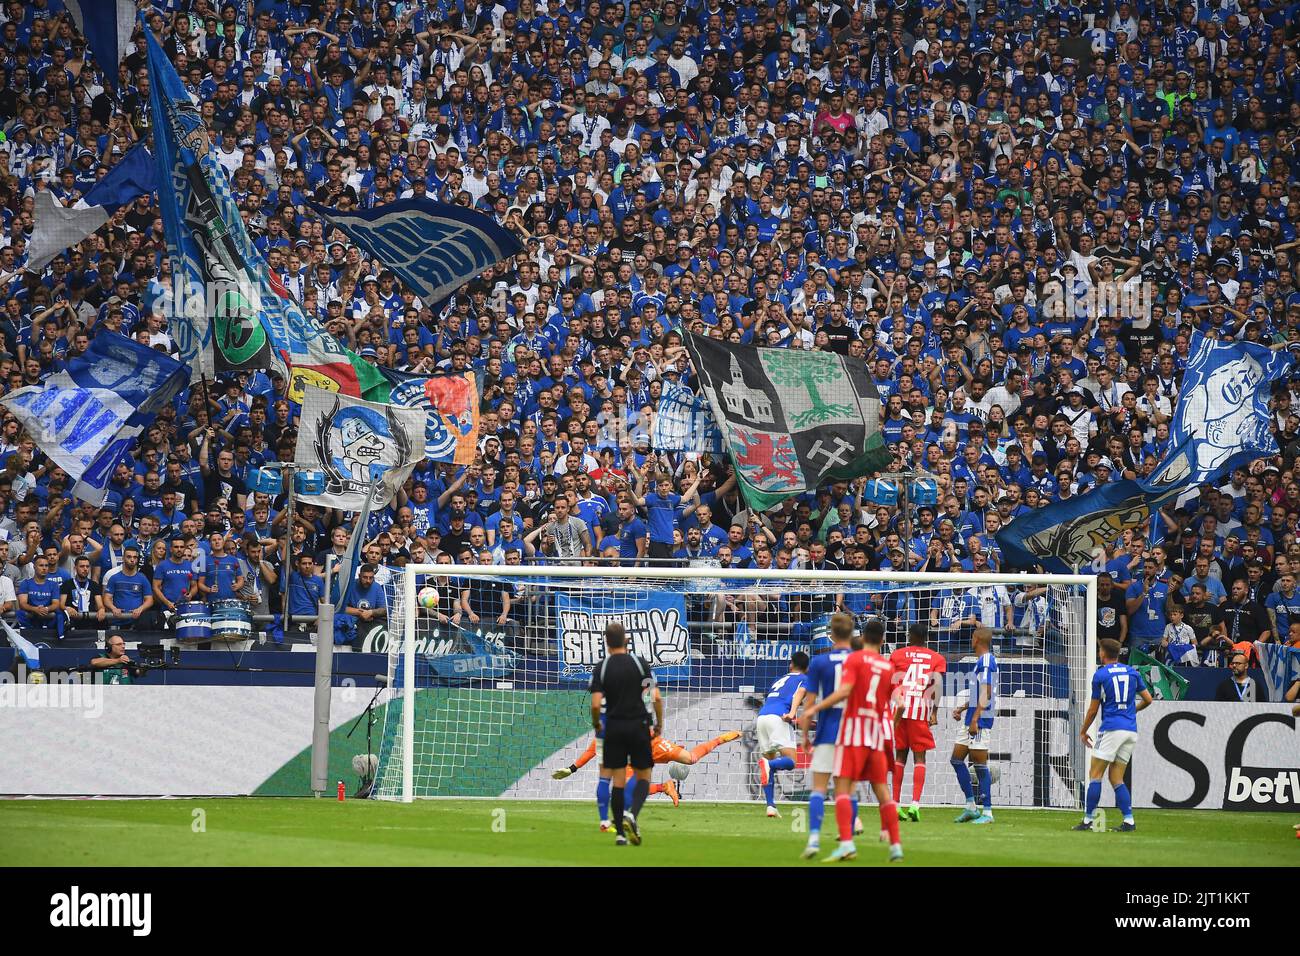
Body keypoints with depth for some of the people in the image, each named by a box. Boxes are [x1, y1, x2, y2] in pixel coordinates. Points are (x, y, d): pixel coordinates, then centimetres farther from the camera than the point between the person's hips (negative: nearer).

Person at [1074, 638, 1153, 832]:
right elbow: (1148, 699, 13)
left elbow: (1093, 709, 2)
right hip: (1131, 731, 6)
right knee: (1116, 778, 10)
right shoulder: (1132, 672, 11)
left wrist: (1083, 732, 14)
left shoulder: (1100, 674, -2)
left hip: (1112, 729, -6)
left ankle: (1088, 820, -8)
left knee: (1095, 774, -2)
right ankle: (1129, 821, -1)